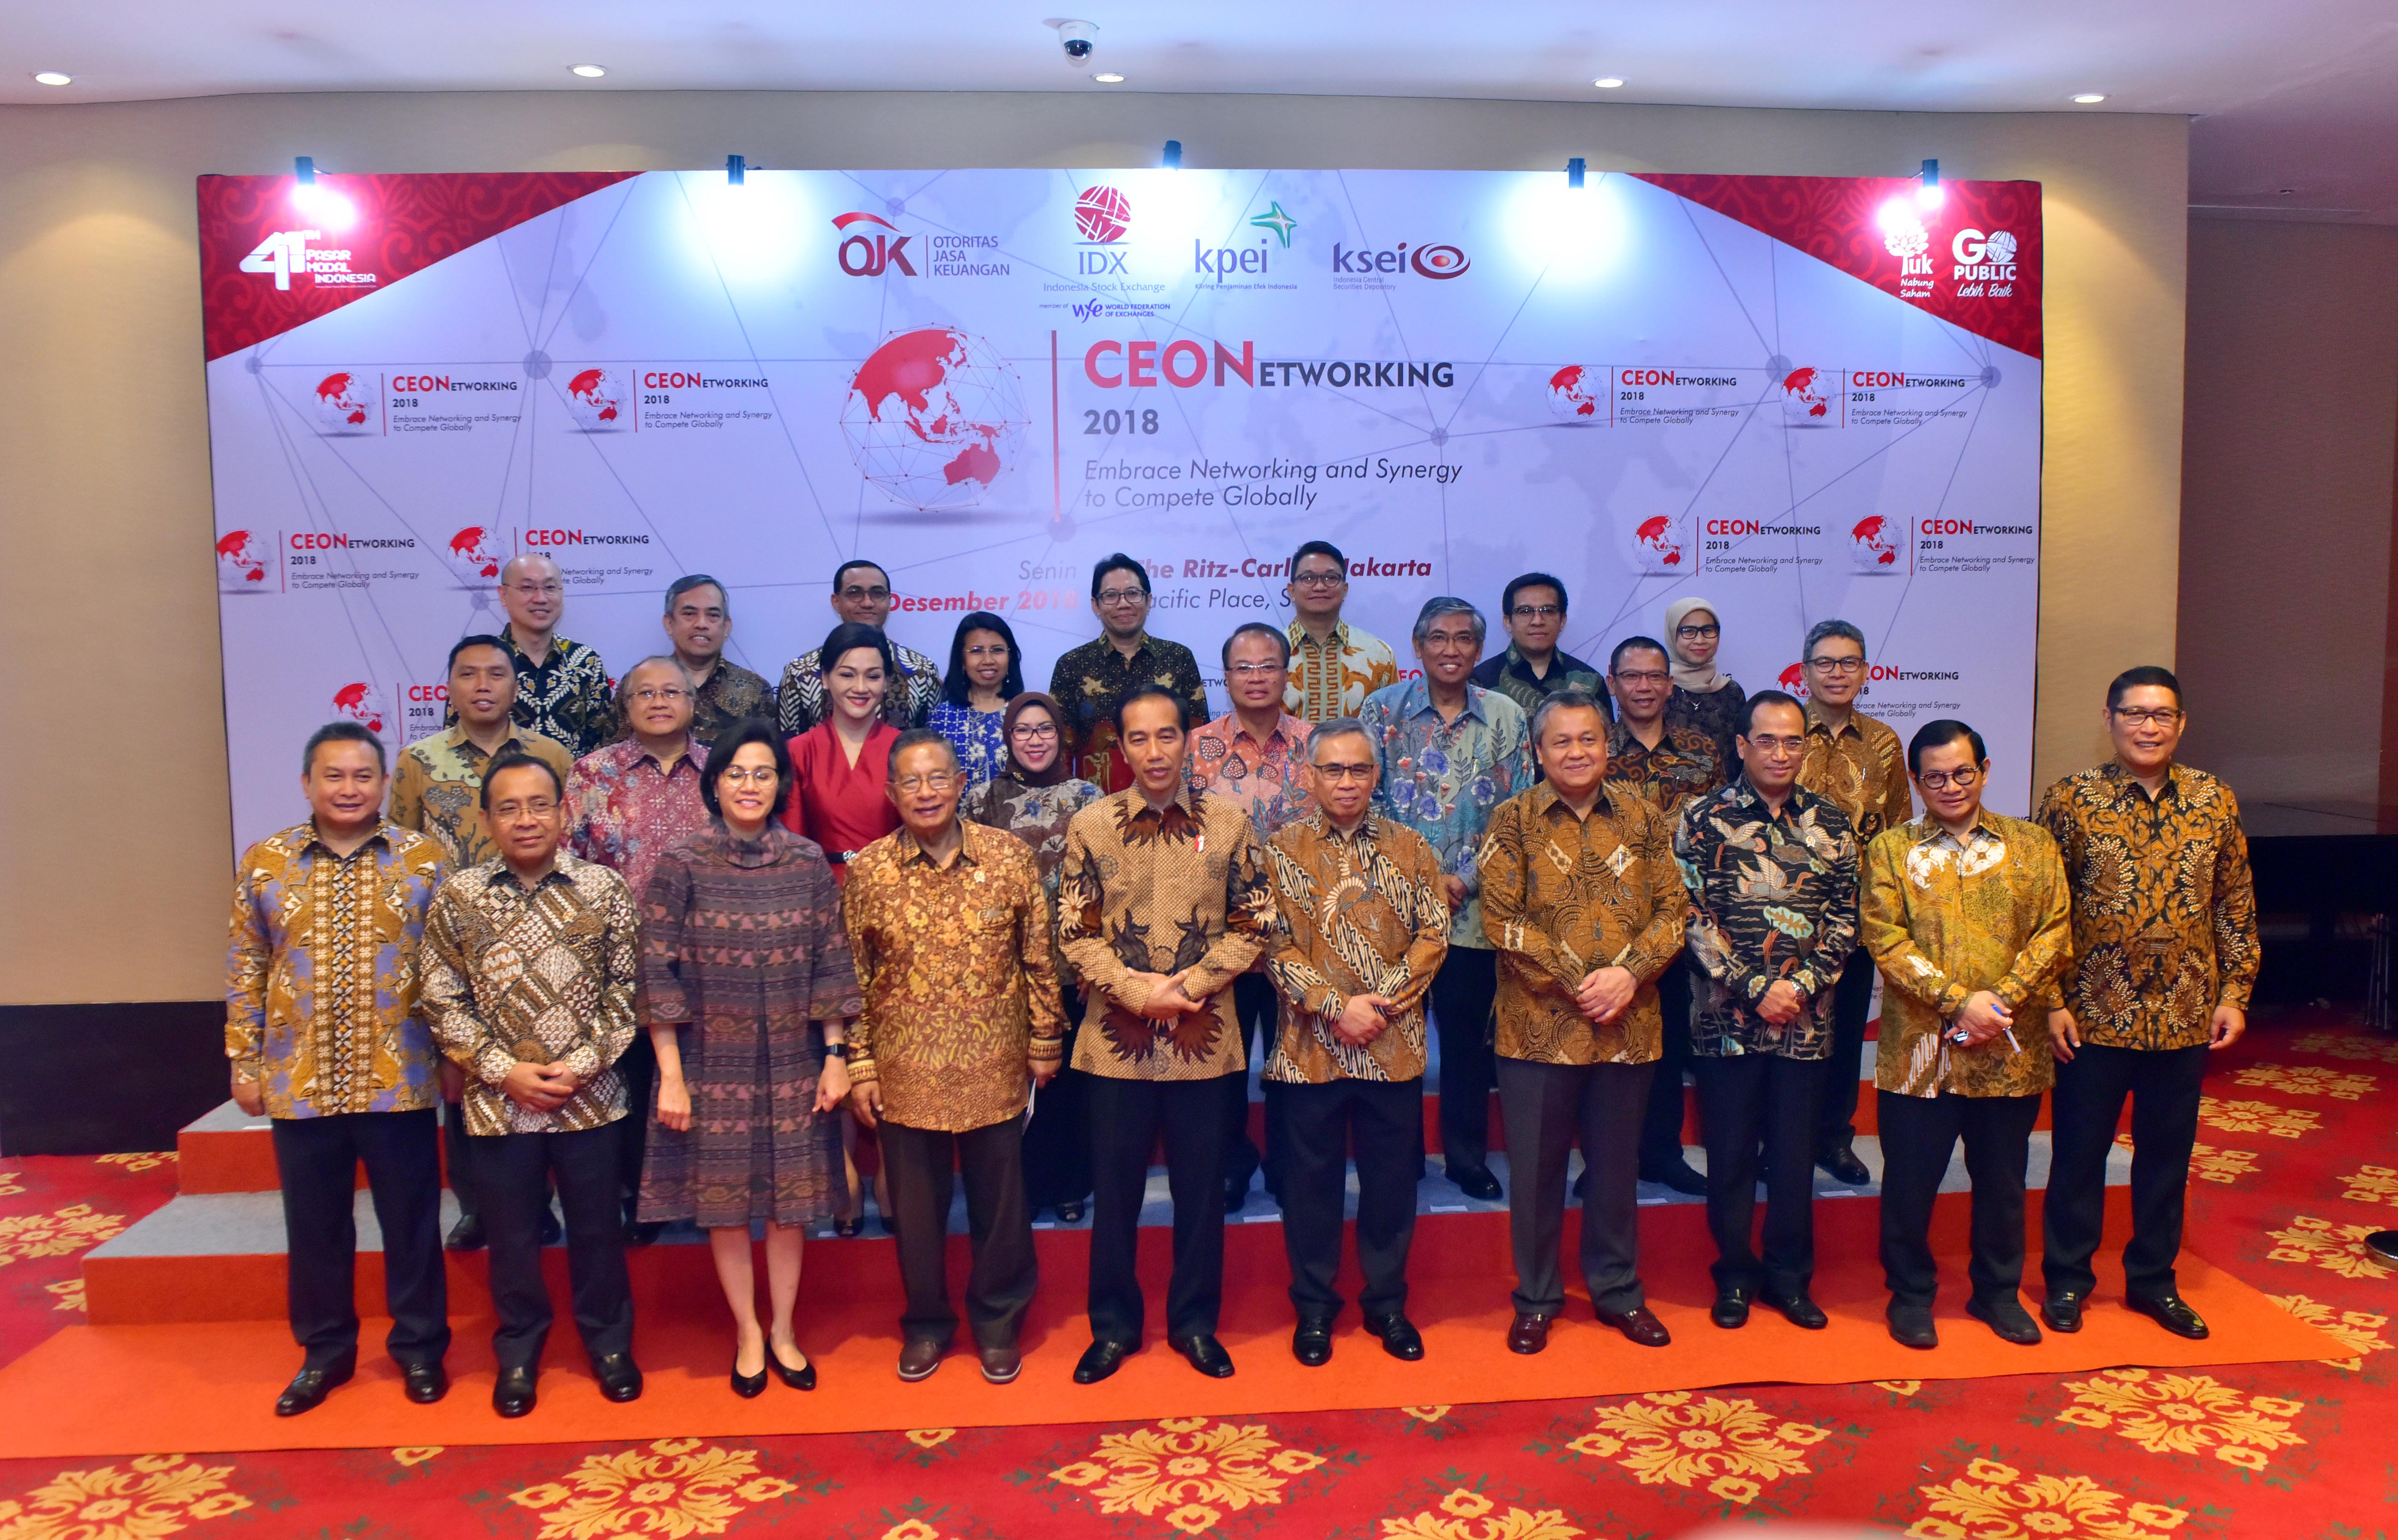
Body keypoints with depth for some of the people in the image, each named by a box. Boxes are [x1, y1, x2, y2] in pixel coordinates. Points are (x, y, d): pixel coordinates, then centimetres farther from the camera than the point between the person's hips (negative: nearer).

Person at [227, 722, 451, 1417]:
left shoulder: (426, 859, -3)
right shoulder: (264, 862, 2)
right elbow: (246, 971, 6)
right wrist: (244, 1062, 4)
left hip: (399, 1079, -1)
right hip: (299, 1081, 2)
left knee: (411, 1220, 9)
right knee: (315, 1224, 14)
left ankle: (420, 1346, 25)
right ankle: (324, 1351, 31)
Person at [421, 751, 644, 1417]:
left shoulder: (603, 889, -4)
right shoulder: (457, 897, -2)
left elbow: (627, 988, -2)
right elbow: (443, 1001, -1)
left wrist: (583, 1064, -11)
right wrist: (504, 1070, -10)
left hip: (589, 1097, 0)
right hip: (497, 1101, 1)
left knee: (597, 1226, 12)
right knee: (511, 1233, 14)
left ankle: (609, 1341, 32)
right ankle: (518, 1352, 33)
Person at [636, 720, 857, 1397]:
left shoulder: (808, 863, 0)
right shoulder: (680, 866, -6)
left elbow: (831, 965, 2)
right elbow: (657, 973, -7)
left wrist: (835, 1056, -1)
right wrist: (670, 1076, -10)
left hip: (792, 1062, 2)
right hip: (714, 1062, -1)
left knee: (791, 1197, 9)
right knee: (724, 1198, 8)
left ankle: (782, 1330, 27)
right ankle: (746, 1332, 26)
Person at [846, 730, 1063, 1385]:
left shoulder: (1011, 857, -6)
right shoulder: (867, 871, -4)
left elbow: (1039, 959, 0)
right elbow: (853, 977, 0)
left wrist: (1045, 1043, 2)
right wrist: (860, 1068, 0)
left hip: (994, 1067, 0)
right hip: (904, 1073, 1)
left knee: (1000, 1203, 12)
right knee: (916, 1206, 13)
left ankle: (998, 1320, 32)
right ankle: (927, 1323, 33)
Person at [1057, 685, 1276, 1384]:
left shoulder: (1228, 823, -1)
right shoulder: (1090, 825, -2)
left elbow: (1253, 924, 0)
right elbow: (1076, 932, -3)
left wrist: (1193, 983, -13)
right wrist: (1137, 990, -15)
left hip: (1203, 1036, 0)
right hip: (1118, 1036, 0)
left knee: (1201, 1187, 11)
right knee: (1115, 1188, 10)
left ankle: (1195, 1322, 28)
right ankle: (1114, 1325, 26)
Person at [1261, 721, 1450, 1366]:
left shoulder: (1409, 848, 6)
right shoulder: (1282, 849, 1)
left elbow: (1433, 933, 1)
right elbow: (1274, 943, -5)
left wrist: (1383, 1000, -11)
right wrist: (1335, 1006, -15)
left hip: (1394, 1046, 2)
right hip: (1309, 1045, -1)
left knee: (1392, 1179, 10)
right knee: (1311, 1181, 8)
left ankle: (1387, 1301, 26)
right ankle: (1314, 1306, 23)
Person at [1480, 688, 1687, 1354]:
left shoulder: (1643, 819, 5)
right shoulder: (1514, 820, -3)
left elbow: (1672, 910, 3)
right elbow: (1502, 918, -9)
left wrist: (1628, 973, -14)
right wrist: (1578, 983, -15)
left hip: (1628, 1025, 2)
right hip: (1539, 1024, -2)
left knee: (1617, 1166, 14)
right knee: (1536, 1168, 8)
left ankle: (1619, 1292, 30)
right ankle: (1536, 1300, 23)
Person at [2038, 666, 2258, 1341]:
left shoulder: (2216, 801, 3)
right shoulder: (2071, 799, -6)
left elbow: (2236, 906, 8)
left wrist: (2235, 994, 3)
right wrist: (2052, 1002, -9)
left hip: (2185, 1015, 3)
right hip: (2094, 1014, -3)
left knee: (2167, 1151, 14)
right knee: (2080, 1149, 8)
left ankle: (2153, 1278, 30)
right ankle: (2067, 1277, 23)